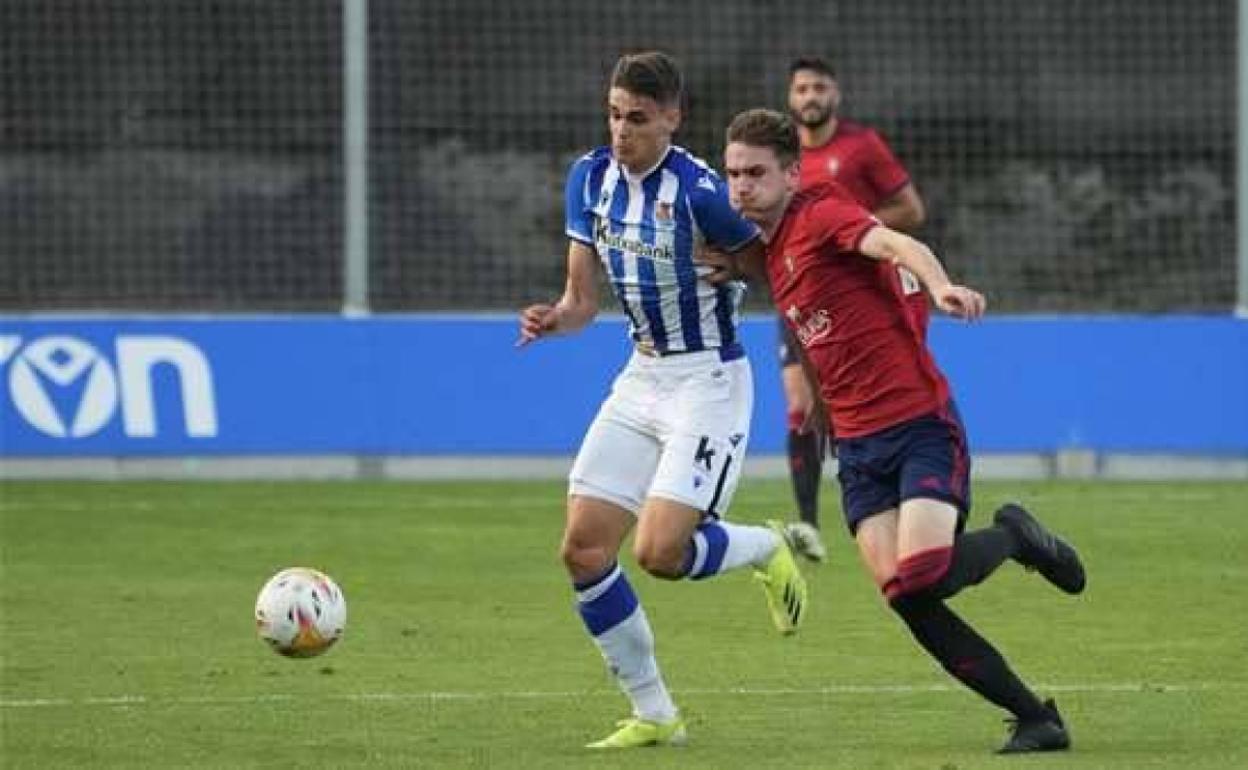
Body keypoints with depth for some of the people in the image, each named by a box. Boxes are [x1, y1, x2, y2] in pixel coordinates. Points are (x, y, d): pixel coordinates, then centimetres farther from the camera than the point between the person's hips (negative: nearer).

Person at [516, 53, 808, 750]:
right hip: (642, 377, 7)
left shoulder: (697, 190, -19)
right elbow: (583, 299, 6)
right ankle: (654, 714, 11)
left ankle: (768, 550, 15)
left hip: (710, 381, -7)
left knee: (660, 554, -19)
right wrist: (553, 319, -14)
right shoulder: (591, 178, 1)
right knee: (583, 549, -2)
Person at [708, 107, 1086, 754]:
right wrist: (740, 266, 15)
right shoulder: (771, 248, 15)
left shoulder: (820, 213, -10)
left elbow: (896, 244, -28)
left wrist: (939, 285, -50)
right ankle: (1034, 717, 0)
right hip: (857, 446, 8)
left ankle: (1014, 537, 10)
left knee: (923, 577, -24)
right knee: (907, 602, -9)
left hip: (920, 425, -8)